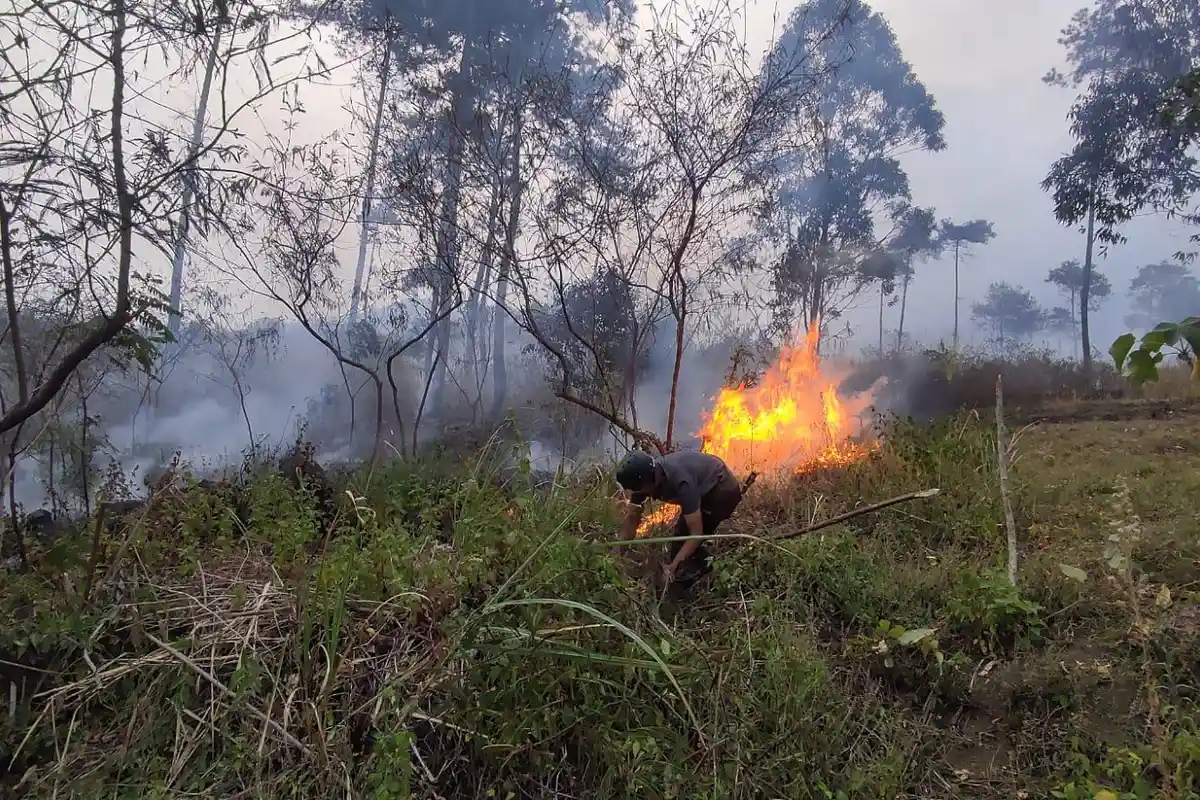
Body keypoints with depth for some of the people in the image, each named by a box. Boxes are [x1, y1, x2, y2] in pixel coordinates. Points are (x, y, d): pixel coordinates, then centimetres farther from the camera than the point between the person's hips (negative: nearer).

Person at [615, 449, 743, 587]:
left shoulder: (680, 482, -39)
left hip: (723, 491, -8)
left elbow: (696, 533, -34)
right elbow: (632, 519, -7)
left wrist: (673, 567, -38)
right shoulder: (643, 477, -17)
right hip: (704, 489, 8)